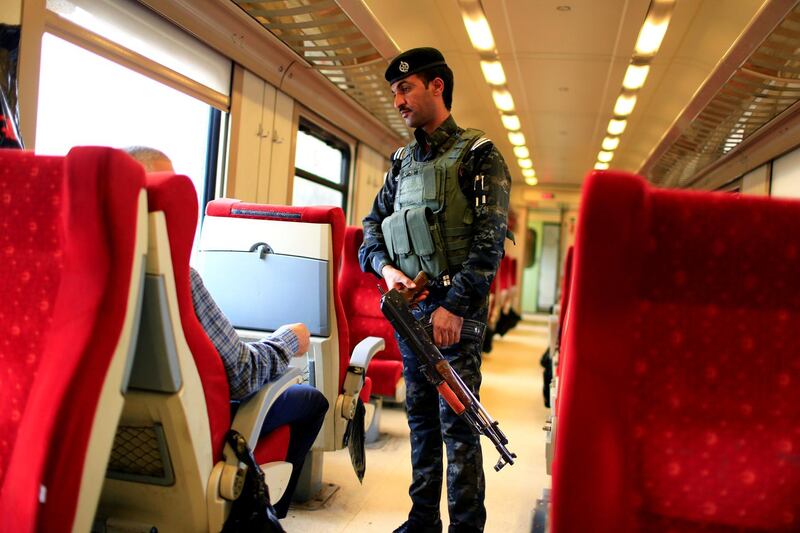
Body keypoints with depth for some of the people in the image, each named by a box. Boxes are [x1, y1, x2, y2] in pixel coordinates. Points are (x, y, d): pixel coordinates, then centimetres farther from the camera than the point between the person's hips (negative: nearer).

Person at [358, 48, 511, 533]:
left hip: (455, 309, -6)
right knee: (421, 417, 12)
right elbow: (373, 225, 19)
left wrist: (455, 306, -18)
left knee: (457, 423, -3)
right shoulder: (402, 162, 16)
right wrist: (385, 267, -3)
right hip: (409, 308, 6)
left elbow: (489, 239, -12)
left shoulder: (478, 155, -4)